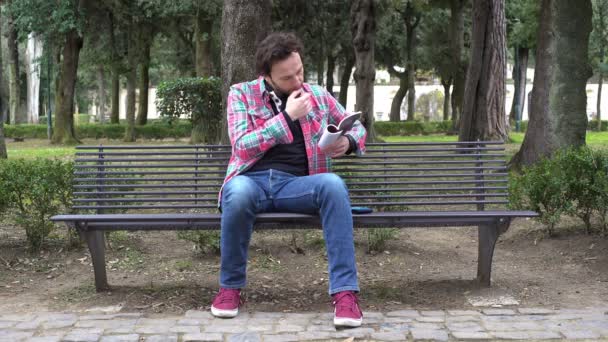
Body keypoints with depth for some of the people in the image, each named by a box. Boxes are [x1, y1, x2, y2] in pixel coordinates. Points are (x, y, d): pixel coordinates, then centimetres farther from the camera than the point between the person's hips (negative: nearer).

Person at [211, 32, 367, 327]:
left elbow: (356, 126, 20)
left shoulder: (317, 94, 12)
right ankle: (230, 286, -16)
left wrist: (347, 142, -6)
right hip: (252, 179, -1)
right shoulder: (241, 94, 4)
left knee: (334, 184, -33)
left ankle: (345, 291, -32)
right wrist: (287, 116, -14)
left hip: (296, 183, 2)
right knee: (238, 191, -39)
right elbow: (242, 146, -7)